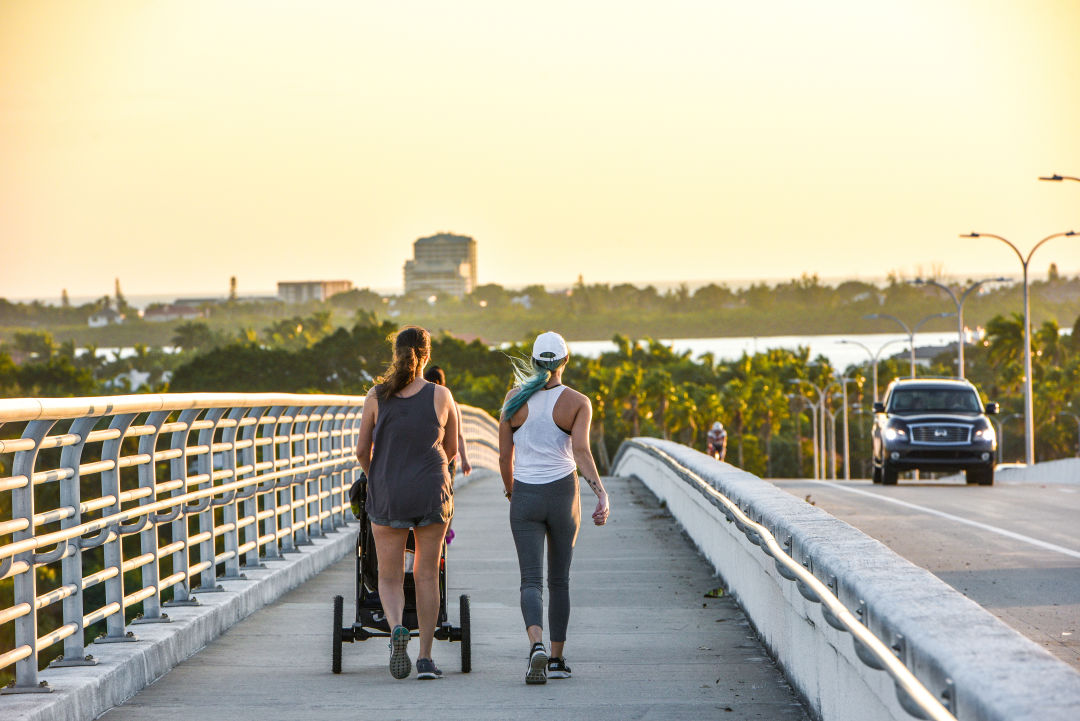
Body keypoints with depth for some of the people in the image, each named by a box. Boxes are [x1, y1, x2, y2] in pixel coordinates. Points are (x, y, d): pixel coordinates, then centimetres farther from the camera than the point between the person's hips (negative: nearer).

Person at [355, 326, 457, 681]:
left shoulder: (377, 395, -4)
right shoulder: (441, 396, -4)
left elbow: (362, 450, 1)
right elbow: (451, 449, 7)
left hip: (387, 495, 0)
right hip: (432, 493, 0)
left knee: (389, 578, 8)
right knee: (426, 575, 11)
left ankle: (397, 628, -21)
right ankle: (425, 658, 10)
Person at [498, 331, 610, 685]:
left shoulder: (515, 398, 1)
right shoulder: (578, 403, -4)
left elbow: (504, 456, 3)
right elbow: (581, 451, -19)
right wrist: (602, 496, -26)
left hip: (525, 497, 0)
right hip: (563, 495, 0)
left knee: (531, 581, -4)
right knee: (559, 579, 16)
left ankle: (537, 645, -31)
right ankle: (557, 659, 20)